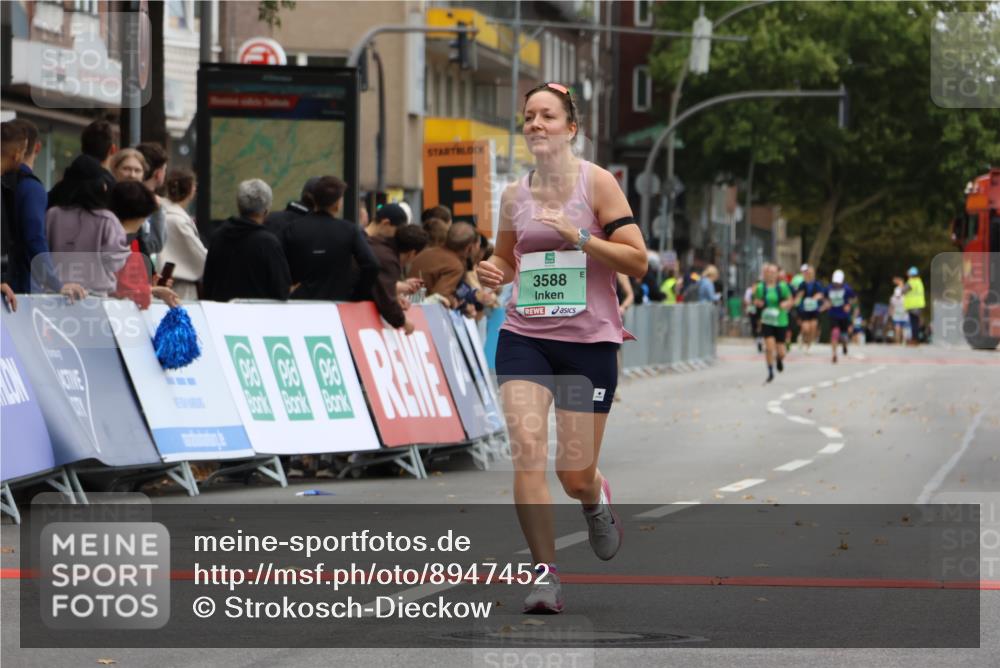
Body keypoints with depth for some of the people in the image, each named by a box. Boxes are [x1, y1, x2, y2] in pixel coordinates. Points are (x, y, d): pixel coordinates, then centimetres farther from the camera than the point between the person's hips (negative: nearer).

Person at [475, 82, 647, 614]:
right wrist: (493, 271, 0)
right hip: (524, 336, 3)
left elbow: (637, 261, -8)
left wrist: (578, 236, -20)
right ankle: (545, 576, -11)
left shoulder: (596, 182, -5)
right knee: (526, 449, -18)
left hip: (589, 340, -3)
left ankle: (596, 501, 41)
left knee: (575, 476, 2)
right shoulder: (514, 195, 7)